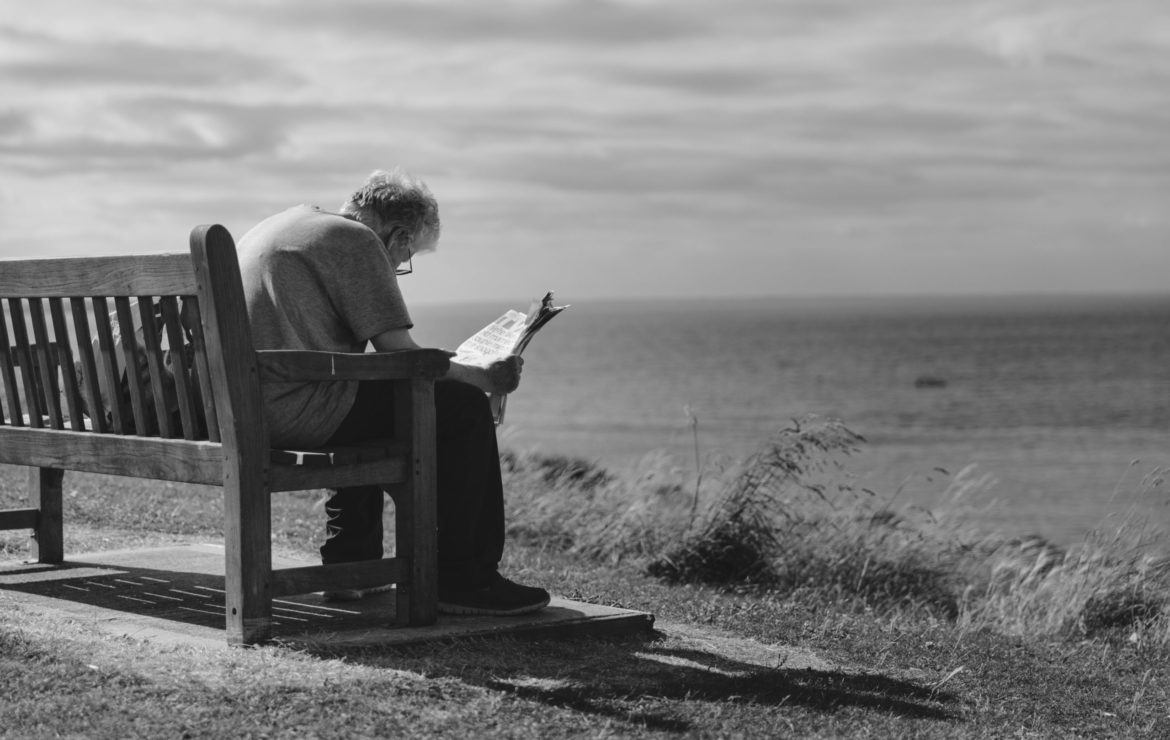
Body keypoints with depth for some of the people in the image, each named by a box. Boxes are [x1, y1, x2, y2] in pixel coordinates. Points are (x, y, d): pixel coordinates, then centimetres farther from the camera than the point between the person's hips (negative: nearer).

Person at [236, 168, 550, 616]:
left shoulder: (278, 227, 24)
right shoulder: (357, 241, -5)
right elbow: (400, 355, -10)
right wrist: (486, 378, 4)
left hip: (239, 412, 10)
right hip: (296, 408, -10)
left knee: (370, 399, 36)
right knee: (464, 409, -1)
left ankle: (349, 569, 33)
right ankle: (463, 580, 3)